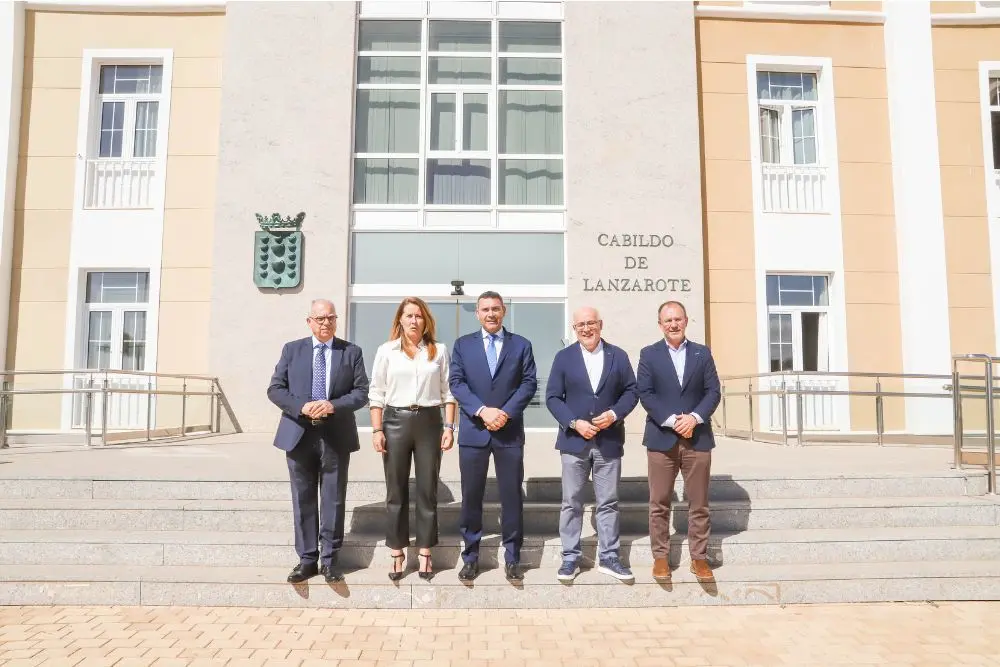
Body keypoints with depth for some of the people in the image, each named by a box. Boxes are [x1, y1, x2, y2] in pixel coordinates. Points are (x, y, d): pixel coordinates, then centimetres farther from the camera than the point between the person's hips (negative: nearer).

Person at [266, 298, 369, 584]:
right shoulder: (292, 350, 8)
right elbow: (275, 389, 3)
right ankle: (307, 559, 18)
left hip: (336, 435, -1)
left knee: (333, 501, 4)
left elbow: (361, 392, 0)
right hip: (299, 434, 1)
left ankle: (329, 560, 15)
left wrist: (334, 405, -17)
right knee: (303, 500, 8)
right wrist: (302, 407, -14)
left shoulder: (351, 352, 5)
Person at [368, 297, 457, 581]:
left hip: (429, 422, 1)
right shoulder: (386, 351, 4)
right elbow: (376, 393, 3)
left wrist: (449, 426, -2)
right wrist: (376, 430, -4)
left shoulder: (439, 350, 6)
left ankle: (425, 554, 17)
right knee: (396, 491, 6)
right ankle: (397, 554, 16)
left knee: (427, 490, 6)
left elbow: (448, 392, 5)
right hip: (395, 422, 0)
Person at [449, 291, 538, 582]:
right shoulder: (463, 344, 7)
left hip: (510, 431, 0)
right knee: (471, 496, 6)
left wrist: (506, 412, -13)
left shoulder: (521, 345, 7)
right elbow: (456, 383, -2)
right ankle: (470, 557, 18)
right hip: (473, 430, 0)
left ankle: (512, 558, 16)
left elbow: (529, 383, 0)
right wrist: (482, 410, -15)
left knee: (512, 496, 5)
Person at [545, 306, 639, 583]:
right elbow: (552, 397, -1)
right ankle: (570, 558, 15)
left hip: (609, 441, 1)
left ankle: (608, 557, 19)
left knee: (608, 503, 8)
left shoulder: (618, 356, 5)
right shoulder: (563, 357, 2)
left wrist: (614, 414, -12)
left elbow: (631, 392, 5)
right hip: (574, 440, -1)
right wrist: (575, 423, -14)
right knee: (571, 503, 5)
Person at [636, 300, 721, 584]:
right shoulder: (648, 354, 4)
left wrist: (694, 417, -14)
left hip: (698, 437, 1)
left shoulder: (703, 353, 8)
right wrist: (672, 420, -15)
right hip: (661, 438, -1)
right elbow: (645, 394, -4)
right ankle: (660, 557, 14)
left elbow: (713, 391, 3)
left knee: (699, 503, 7)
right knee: (659, 503, 4)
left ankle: (699, 557, 18)